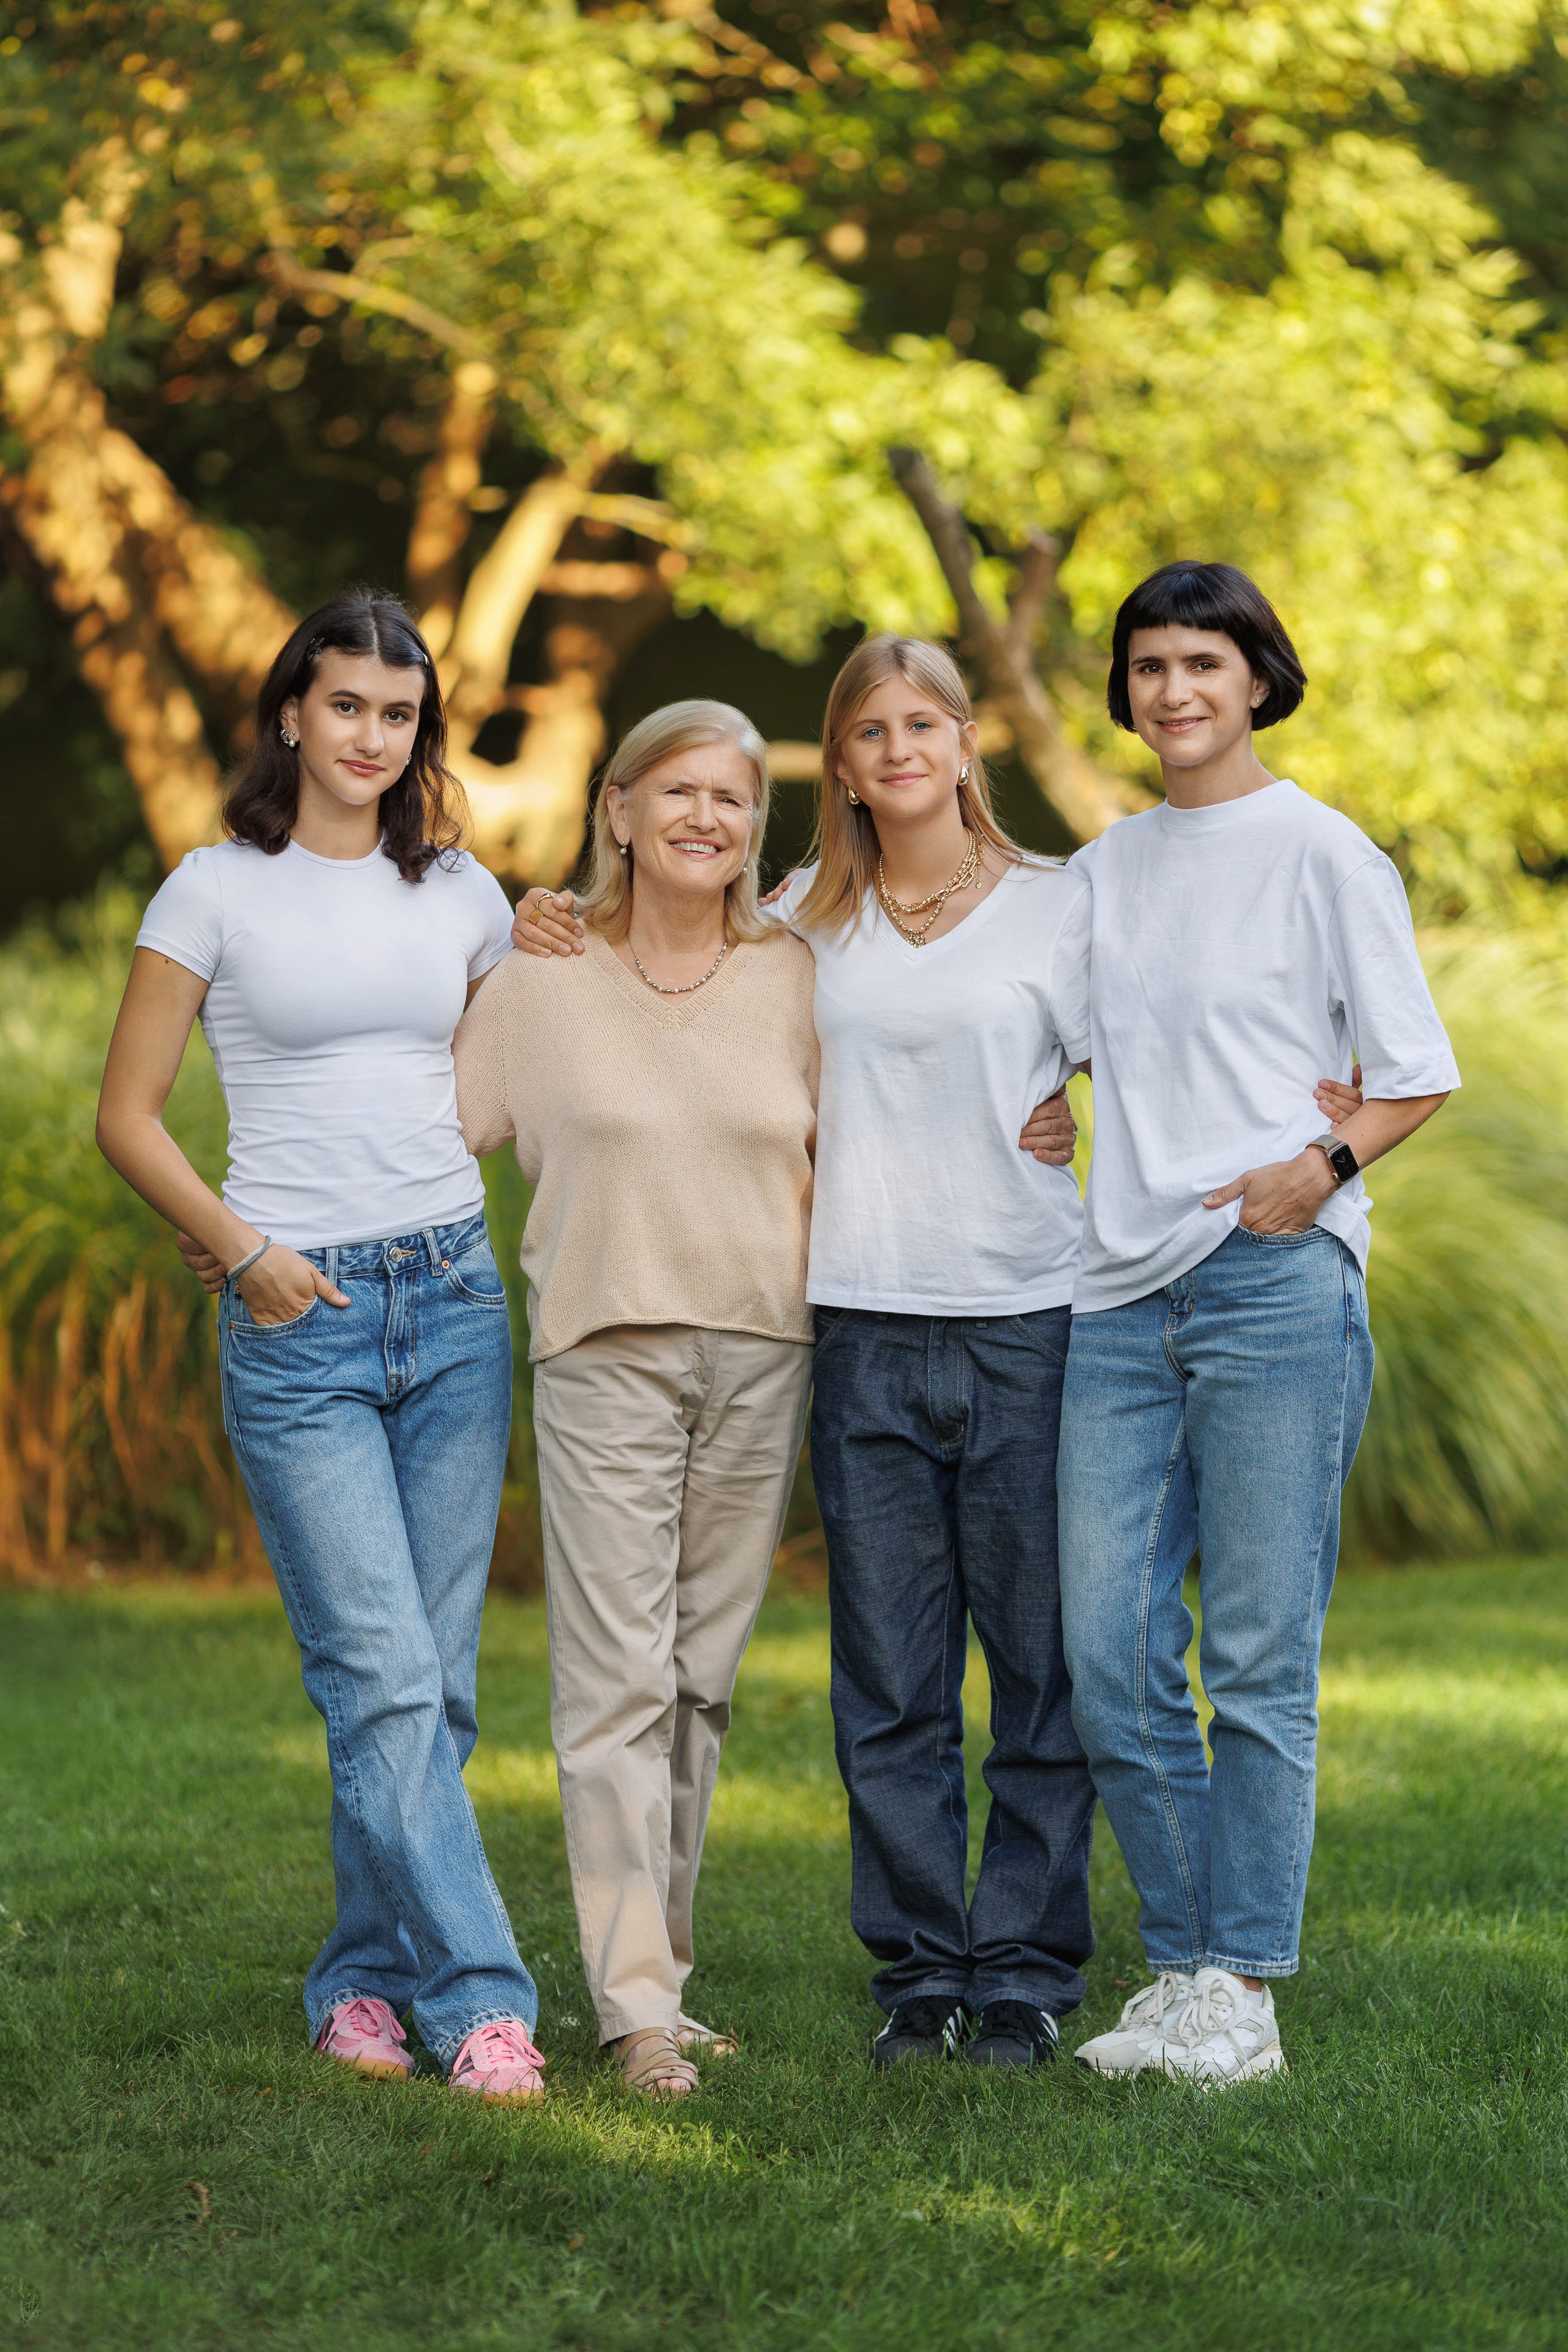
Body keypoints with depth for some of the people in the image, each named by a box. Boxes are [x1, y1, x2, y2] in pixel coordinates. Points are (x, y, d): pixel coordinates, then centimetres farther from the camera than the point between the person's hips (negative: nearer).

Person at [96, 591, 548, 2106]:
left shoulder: (462, 895, 10)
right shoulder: (218, 892, 0)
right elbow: (127, 1115, 2)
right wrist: (243, 1249, -7)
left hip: (453, 1299, 4)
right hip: (298, 1319, -4)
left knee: (434, 1675, 5)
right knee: (380, 1671, -11)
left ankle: (365, 1978, 17)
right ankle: (477, 1997, -9)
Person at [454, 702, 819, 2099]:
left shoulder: (797, 979, 8)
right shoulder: (541, 982, 3)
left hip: (763, 1355, 2)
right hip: (605, 1353, -2)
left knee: (703, 1674, 7)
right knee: (617, 1680, -8)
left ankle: (663, 1966, 16)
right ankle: (636, 2010, -7)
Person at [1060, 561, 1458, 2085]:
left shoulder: (1322, 853, 1)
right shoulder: (1101, 870, 17)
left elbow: (1415, 1073, 1)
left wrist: (1325, 1161, -15)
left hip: (1277, 1286, -5)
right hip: (1121, 1294, 5)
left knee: (1258, 1658, -4)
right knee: (1108, 1656, 2)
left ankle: (1244, 1990, 3)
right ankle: (1181, 1965, 14)